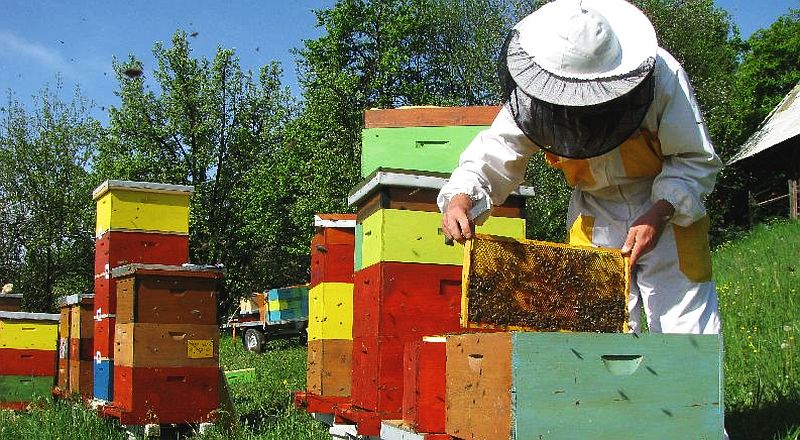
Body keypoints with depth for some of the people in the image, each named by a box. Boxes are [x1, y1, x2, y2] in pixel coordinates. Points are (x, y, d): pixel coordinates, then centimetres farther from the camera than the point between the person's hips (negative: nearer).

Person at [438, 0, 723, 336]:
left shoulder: (663, 75, -25)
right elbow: (493, 154, -15)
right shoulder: (534, 97, -19)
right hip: (595, 217, 2)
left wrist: (660, 213, -30)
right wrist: (460, 197, -36)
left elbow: (696, 161, -17)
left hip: (672, 211, -2)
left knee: (688, 334, -4)